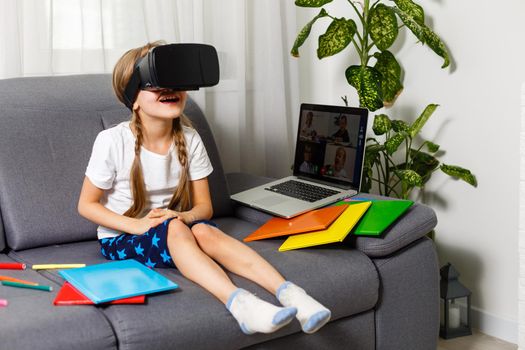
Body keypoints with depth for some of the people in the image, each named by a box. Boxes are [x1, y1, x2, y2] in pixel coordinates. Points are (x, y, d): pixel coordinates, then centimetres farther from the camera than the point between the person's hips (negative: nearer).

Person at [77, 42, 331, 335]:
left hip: (173, 229, 3)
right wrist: (137, 225, -22)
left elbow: (204, 207, 0)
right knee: (173, 228, -34)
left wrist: (181, 217, -23)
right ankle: (237, 301, -50)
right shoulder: (112, 142, -15)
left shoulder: (189, 139, -5)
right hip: (121, 238, -3)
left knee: (203, 230, -30)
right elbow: (87, 205, -8)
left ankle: (287, 291, -41)